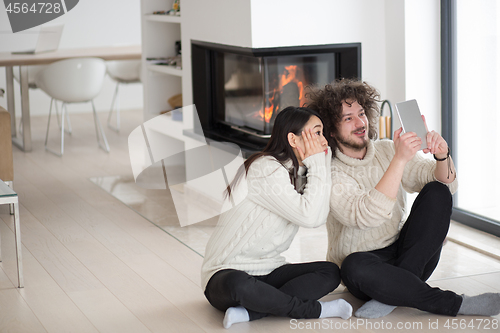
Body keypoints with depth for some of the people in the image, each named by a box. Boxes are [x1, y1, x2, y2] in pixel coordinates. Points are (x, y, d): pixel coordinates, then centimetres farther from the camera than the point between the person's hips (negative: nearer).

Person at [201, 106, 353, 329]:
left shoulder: (297, 172, 11)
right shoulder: (265, 169, -17)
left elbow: (319, 218, -6)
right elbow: (309, 216, -24)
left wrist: (323, 163, -3)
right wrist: (317, 163, -14)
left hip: (266, 272, 9)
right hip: (226, 274, -9)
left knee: (330, 272, -12)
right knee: (238, 285, -42)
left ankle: (248, 312, -24)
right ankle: (313, 310, -23)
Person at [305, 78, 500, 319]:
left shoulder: (387, 150, 3)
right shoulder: (330, 173, -13)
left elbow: (447, 184, -3)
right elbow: (368, 216, -31)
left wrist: (442, 156, -25)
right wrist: (400, 159, -37)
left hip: (402, 253, 5)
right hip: (367, 266, -5)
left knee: (437, 193, -15)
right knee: (355, 265, -39)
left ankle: (392, 292, -23)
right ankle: (454, 304, -27)